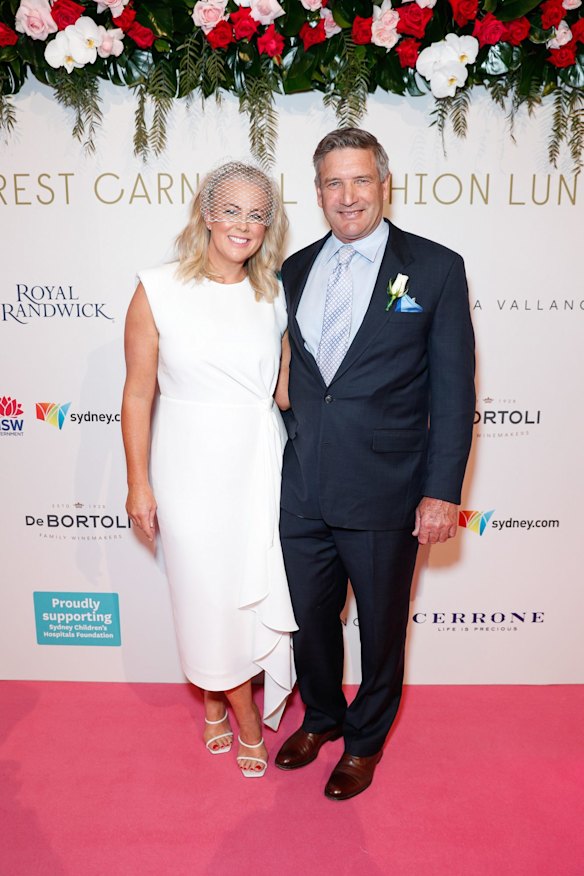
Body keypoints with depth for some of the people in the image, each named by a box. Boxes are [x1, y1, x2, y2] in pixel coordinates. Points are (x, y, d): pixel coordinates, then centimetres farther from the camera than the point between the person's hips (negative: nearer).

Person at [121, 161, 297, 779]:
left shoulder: (272, 295, 5)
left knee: (256, 591, 12)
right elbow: (138, 393, -4)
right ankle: (247, 721, 33)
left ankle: (216, 700, 39)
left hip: (261, 466, 3)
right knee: (211, 593, 9)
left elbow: (284, 389, 10)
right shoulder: (159, 290, -6)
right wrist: (138, 483, -4)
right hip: (193, 469, -3)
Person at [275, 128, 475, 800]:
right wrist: (285, 459, 7)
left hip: (384, 494, -3)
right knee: (309, 618, 19)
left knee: (381, 626, 16)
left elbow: (453, 391, -6)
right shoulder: (295, 270, 8)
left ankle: (366, 739, 43)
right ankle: (321, 718, 48)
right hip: (303, 491, 4)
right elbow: (288, 377, 11)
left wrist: (442, 491, -10)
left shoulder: (435, 268, -5)